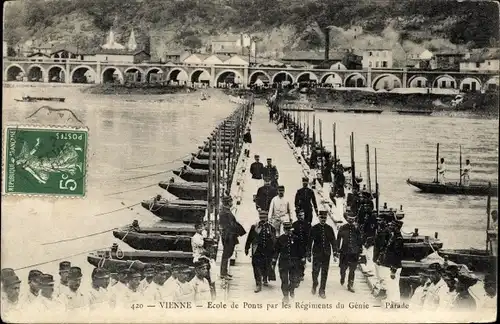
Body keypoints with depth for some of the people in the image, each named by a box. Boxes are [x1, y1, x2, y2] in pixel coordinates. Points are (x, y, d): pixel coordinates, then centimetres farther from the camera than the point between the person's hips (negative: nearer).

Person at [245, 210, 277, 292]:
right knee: (257, 266, -9)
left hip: (267, 251, 2)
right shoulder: (254, 227, 1)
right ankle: (258, 284, -5)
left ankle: (265, 279, 37)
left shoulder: (271, 228, 5)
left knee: (266, 266, 11)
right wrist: (247, 248, 7)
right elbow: (249, 238, 7)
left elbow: (274, 240, 10)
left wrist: (274, 251, 9)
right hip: (257, 251, -2)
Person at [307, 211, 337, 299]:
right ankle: (314, 285, 29)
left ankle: (322, 291, 13)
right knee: (315, 271, 1)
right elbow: (310, 242, 1)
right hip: (317, 254, -1)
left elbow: (333, 241, 10)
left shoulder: (329, 229, 5)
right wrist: (309, 254, 0)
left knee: (324, 273, 3)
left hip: (326, 254, 2)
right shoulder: (314, 228, 0)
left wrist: (335, 251, 3)